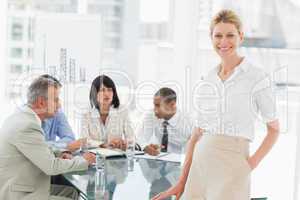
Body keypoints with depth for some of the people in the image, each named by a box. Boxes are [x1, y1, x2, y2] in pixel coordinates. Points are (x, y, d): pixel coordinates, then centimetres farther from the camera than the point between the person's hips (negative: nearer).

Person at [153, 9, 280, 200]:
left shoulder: (257, 77, -5)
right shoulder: (209, 78, 10)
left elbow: (274, 129, 3)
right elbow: (198, 132, 12)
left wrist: (252, 163, -9)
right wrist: (182, 182, 10)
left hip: (231, 166, -5)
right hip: (200, 164, 5)